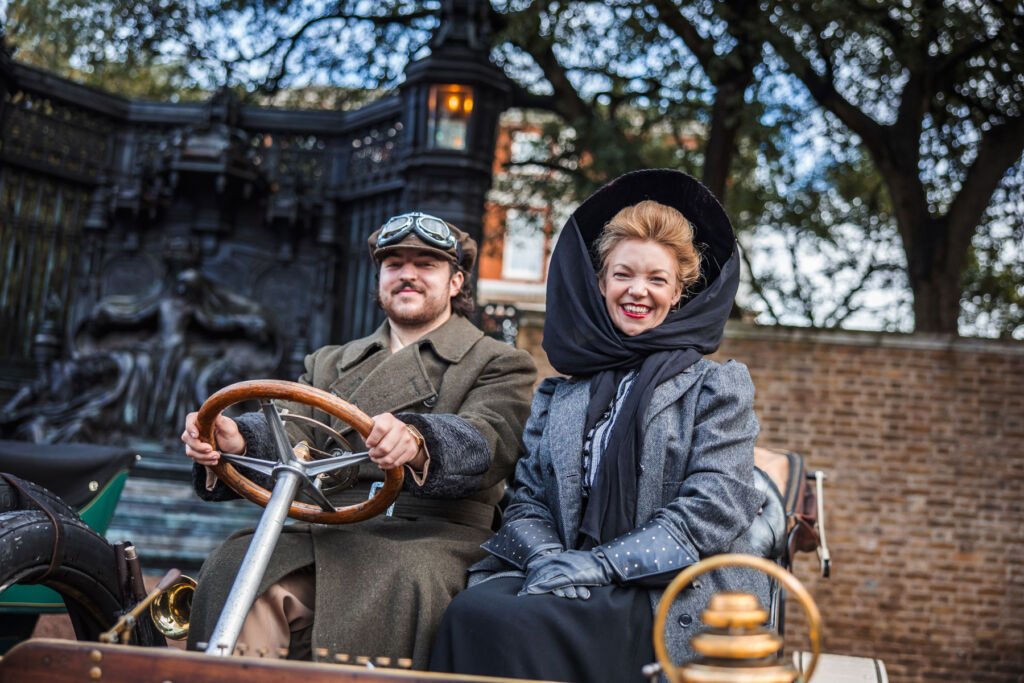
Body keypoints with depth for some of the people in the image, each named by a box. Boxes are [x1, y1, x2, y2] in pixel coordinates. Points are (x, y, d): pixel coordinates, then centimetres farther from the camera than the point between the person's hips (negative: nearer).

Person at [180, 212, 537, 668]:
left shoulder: (501, 364, 13)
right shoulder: (330, 363, 28)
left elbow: (482, 445, -8)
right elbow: (288, 432, 11)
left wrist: (416, 442, -32)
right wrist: (236, 440, -15)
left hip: (430, 533, -3)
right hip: (319, 529, 3)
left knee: (402, 583, -38)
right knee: (231, 573, -27)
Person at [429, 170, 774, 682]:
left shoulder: (718, 386, 6)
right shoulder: (560, 396, 19)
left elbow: (714, 508, -5)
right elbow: (527, 500, 13)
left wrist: (598, 564, -14)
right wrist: (549, 559, -11)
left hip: (671, 595, -4)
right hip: (573, 579, 4)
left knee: (514, 623, -31)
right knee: (470, 611, -28)